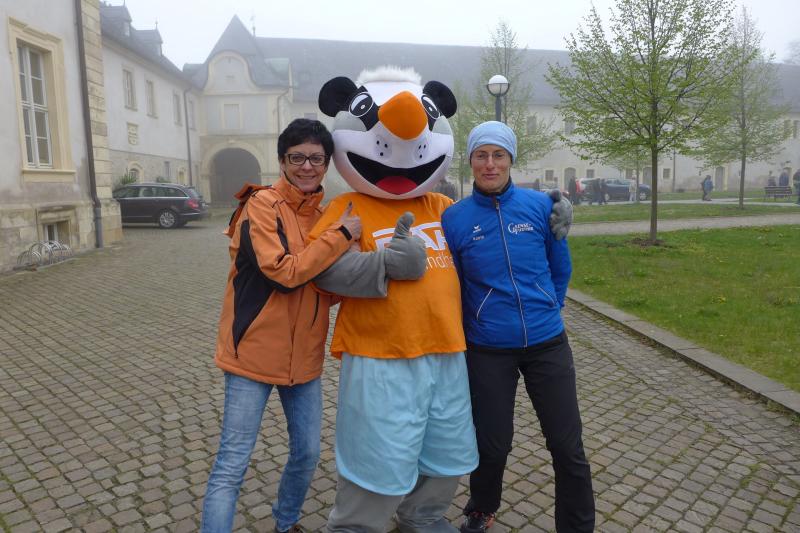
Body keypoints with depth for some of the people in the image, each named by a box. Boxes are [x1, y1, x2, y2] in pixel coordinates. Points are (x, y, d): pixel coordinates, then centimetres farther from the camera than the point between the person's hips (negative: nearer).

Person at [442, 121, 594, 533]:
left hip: (548, 343, 1)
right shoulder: (454, 218, -7)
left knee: (567, 446, 8)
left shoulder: (540, 205, -4)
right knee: (492, 445, 13)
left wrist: (547, 310, 11)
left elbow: (560, 267, 8)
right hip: (488, 351, -1)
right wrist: (466, 330, 7)